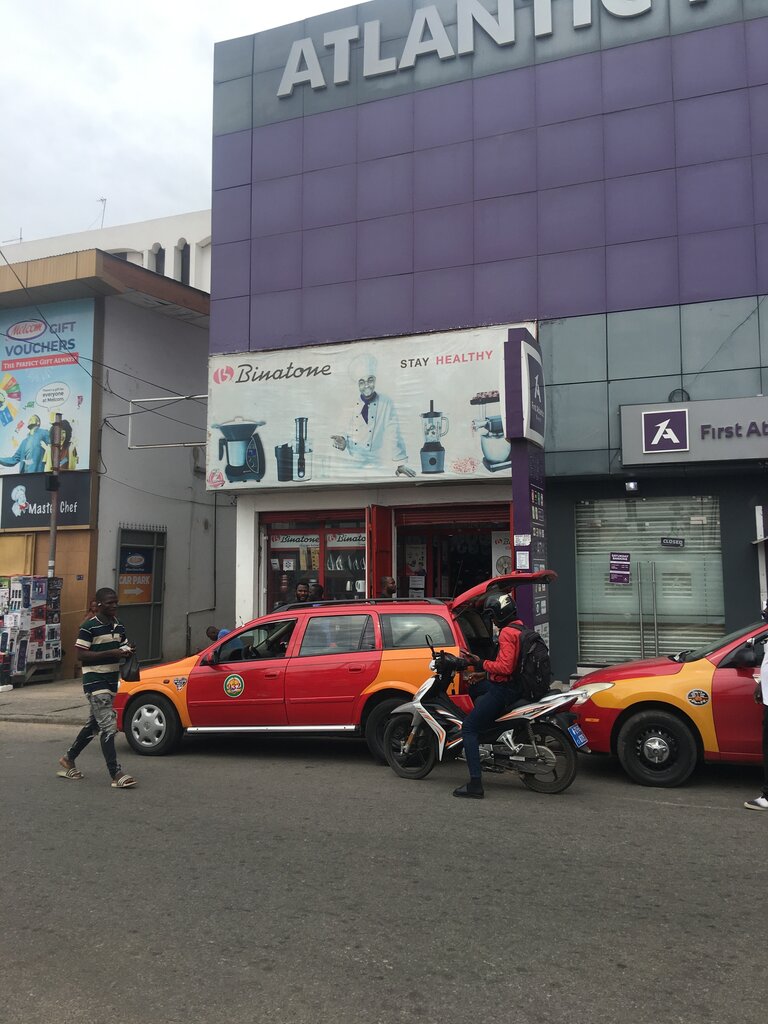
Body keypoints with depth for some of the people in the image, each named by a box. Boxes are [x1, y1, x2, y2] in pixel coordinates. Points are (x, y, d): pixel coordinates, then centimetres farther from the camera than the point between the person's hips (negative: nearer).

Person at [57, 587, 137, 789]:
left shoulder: (119, 626, 10)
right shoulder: (89, 627, -12)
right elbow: (82, 654, -15)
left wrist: (128, 652, -5)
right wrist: (111, 653, -23)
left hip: (112, 679, 8)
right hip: (94, 680, -8)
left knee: (94, 724, 17)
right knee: (108, 726, -13)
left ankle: (69, 759, 35)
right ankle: (116, 774, -14)